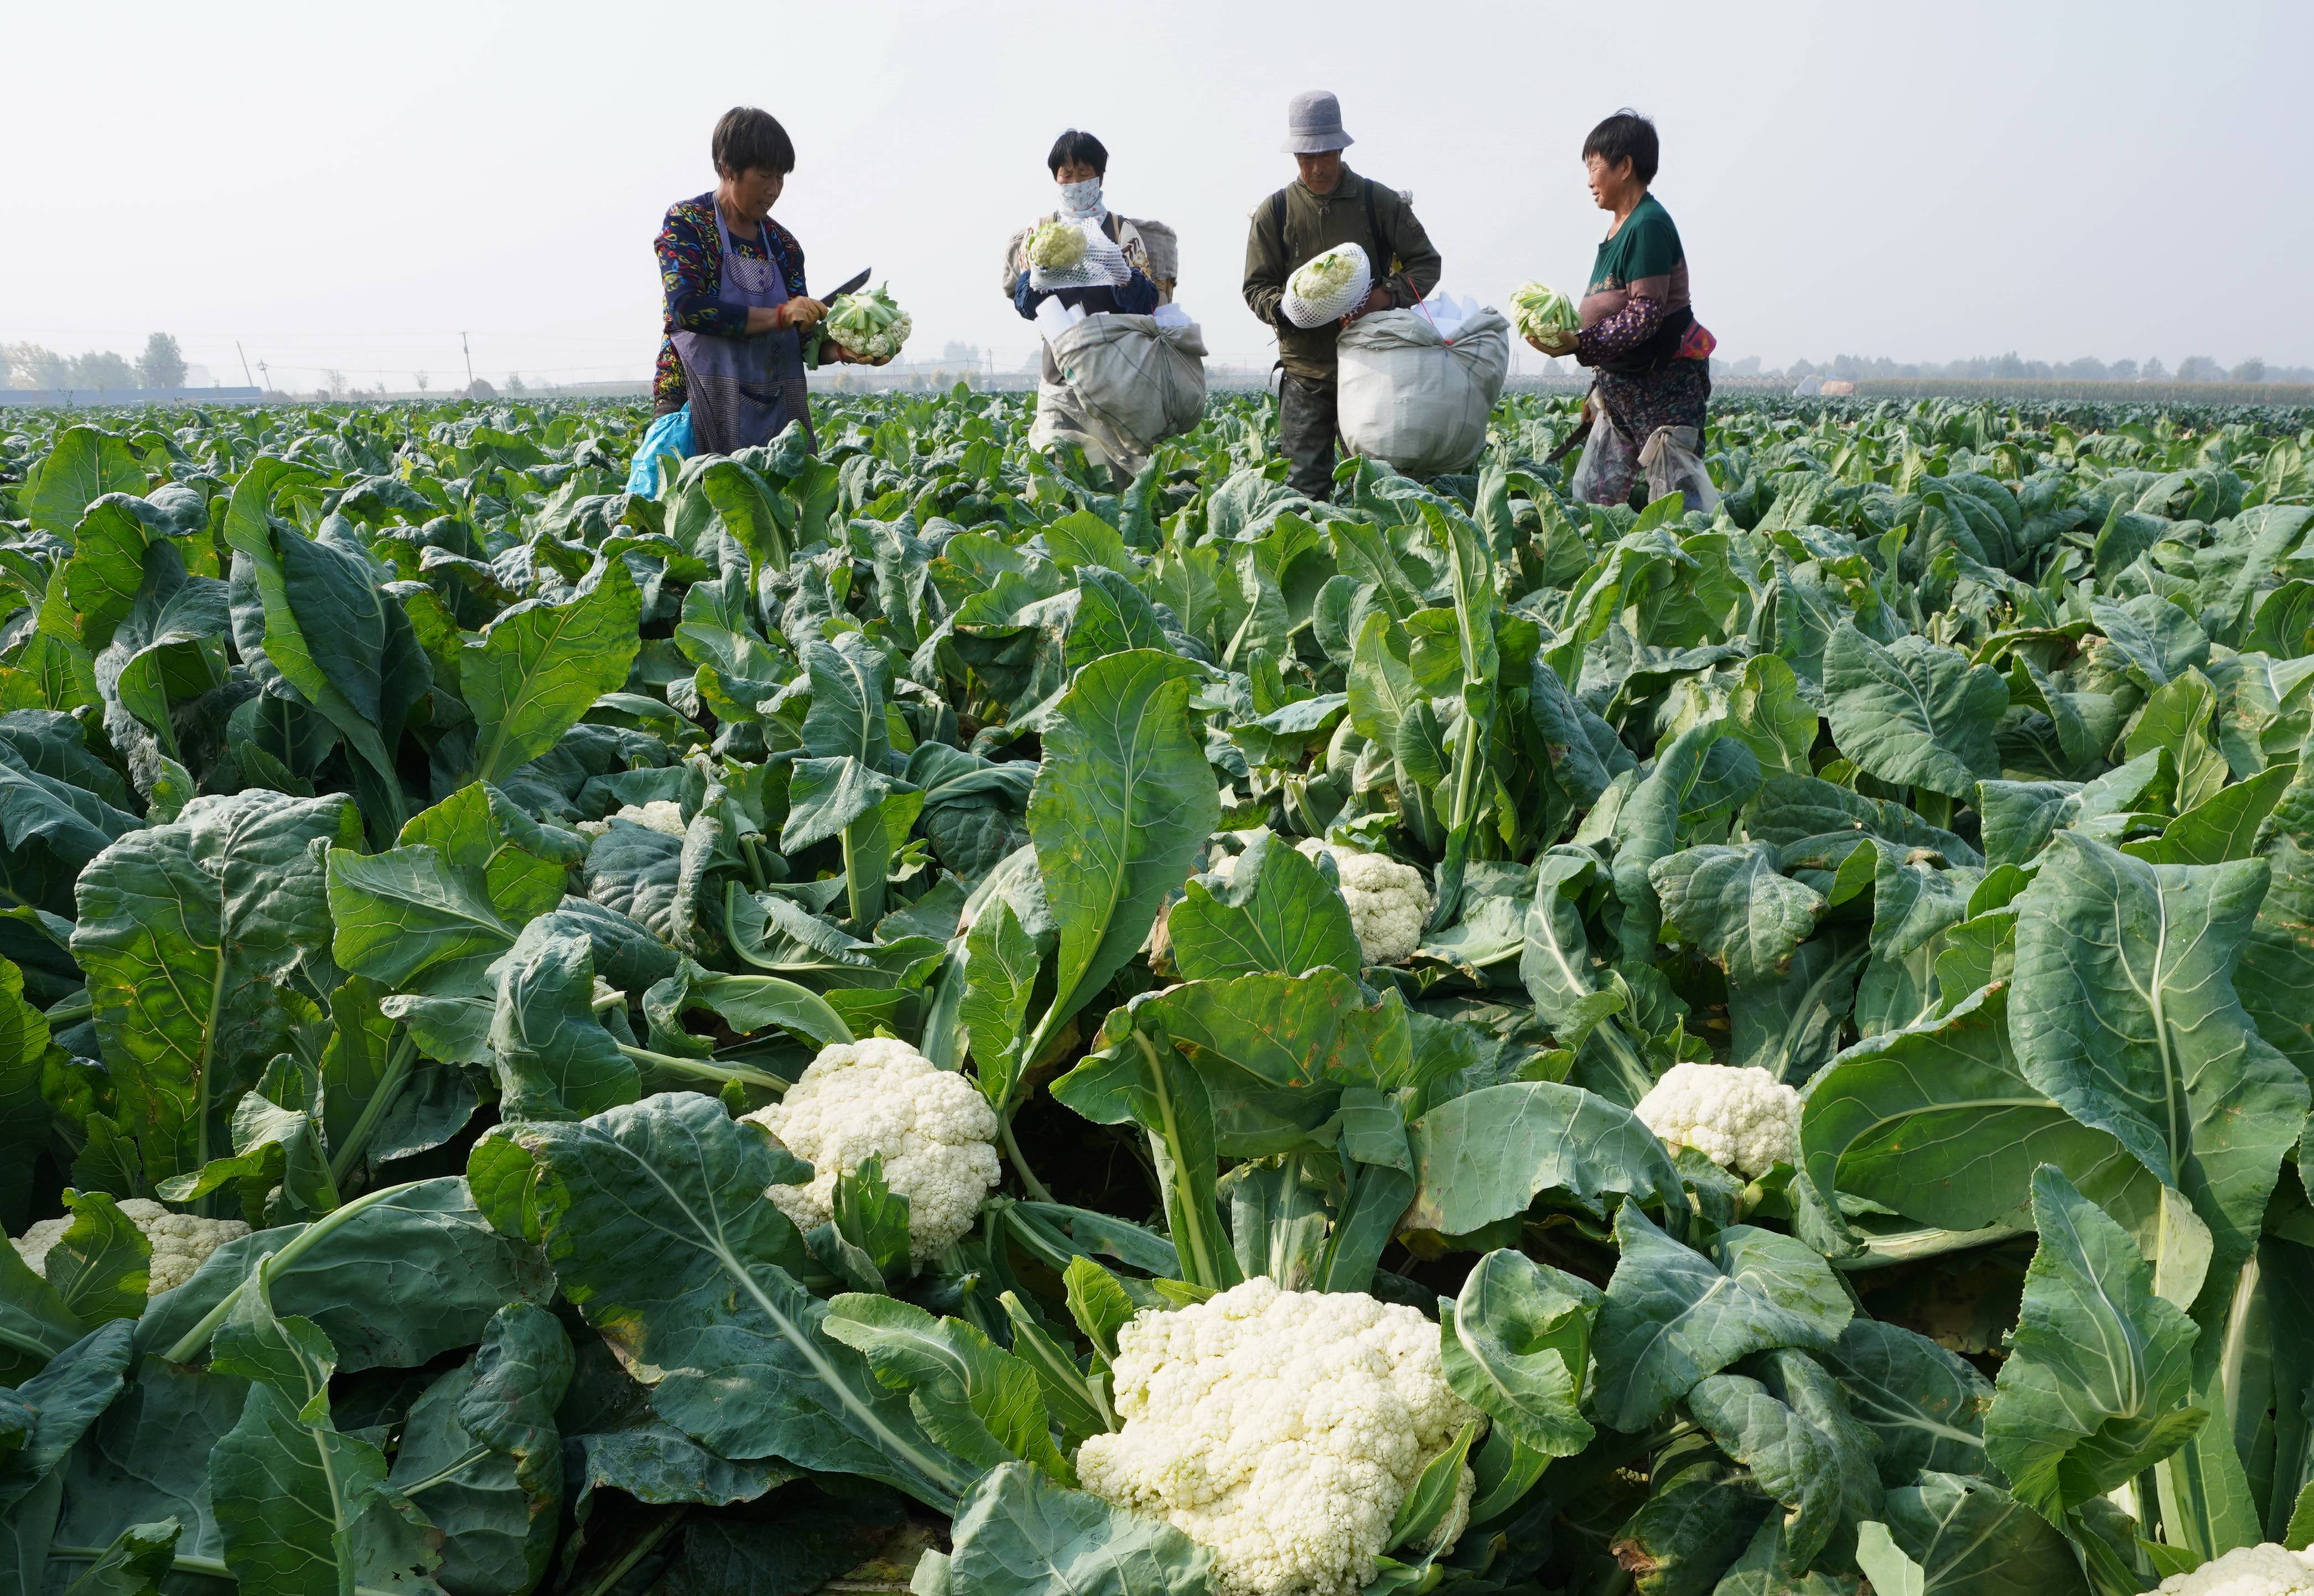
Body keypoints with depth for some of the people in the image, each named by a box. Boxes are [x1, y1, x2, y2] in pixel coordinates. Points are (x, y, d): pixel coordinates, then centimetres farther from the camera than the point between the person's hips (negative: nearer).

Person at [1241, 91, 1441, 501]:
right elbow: (1256, 288, 7)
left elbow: (1426, 263, 6)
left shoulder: (1380, 202, 4)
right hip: (1305, 372, 0)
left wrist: (1386, 296, -14)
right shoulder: (1274, 212, 6)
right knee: (1306, 485, 0)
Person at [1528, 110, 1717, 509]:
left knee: (1676, 500, -10)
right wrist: (1598, 388, 22)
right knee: (1590, 495, 9)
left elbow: (1646, 314, -22)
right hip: (1620, 384, 10)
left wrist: (1580, 344, -28)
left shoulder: (1648, 225, -15)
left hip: (1664, 385, -10)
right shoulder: (1620, 229, 15)